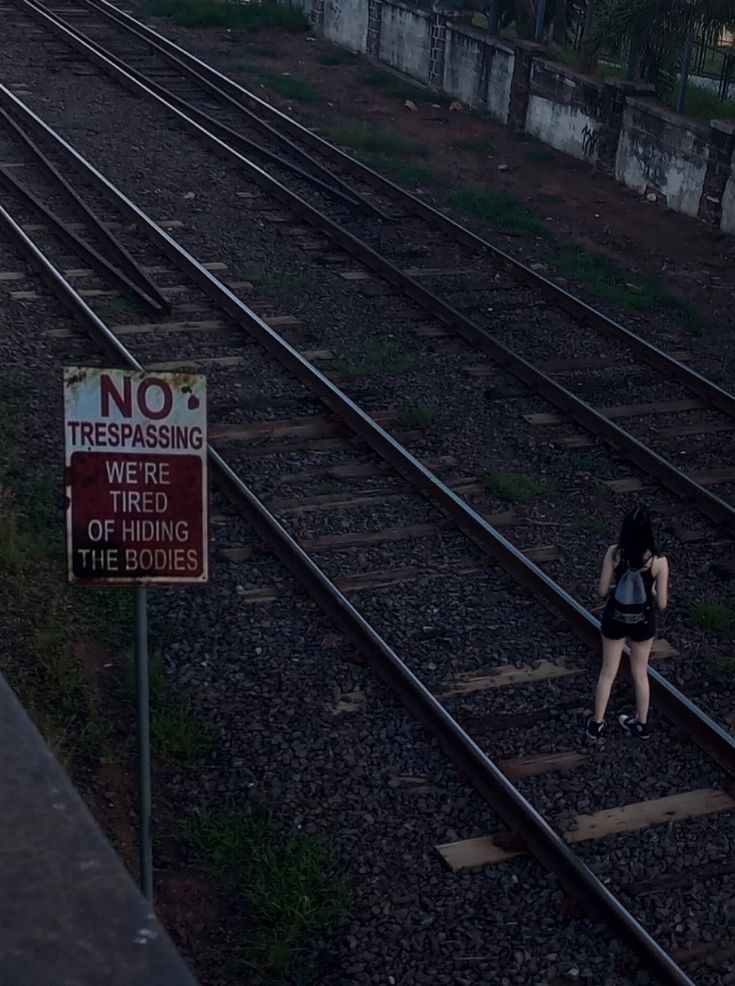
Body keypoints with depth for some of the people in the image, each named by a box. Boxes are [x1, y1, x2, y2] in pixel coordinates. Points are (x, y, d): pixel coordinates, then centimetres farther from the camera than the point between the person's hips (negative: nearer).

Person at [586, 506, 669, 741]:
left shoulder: (614, 553, -19)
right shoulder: (658, 561, -22)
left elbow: (603, 591, -12)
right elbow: (661, 604, -16)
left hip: (615, 618, 1)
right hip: (642, 621, -1)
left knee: (608, 672, 20)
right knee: (640, 673, 22)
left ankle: (596, 724, 32)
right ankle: (642, 724, 39)